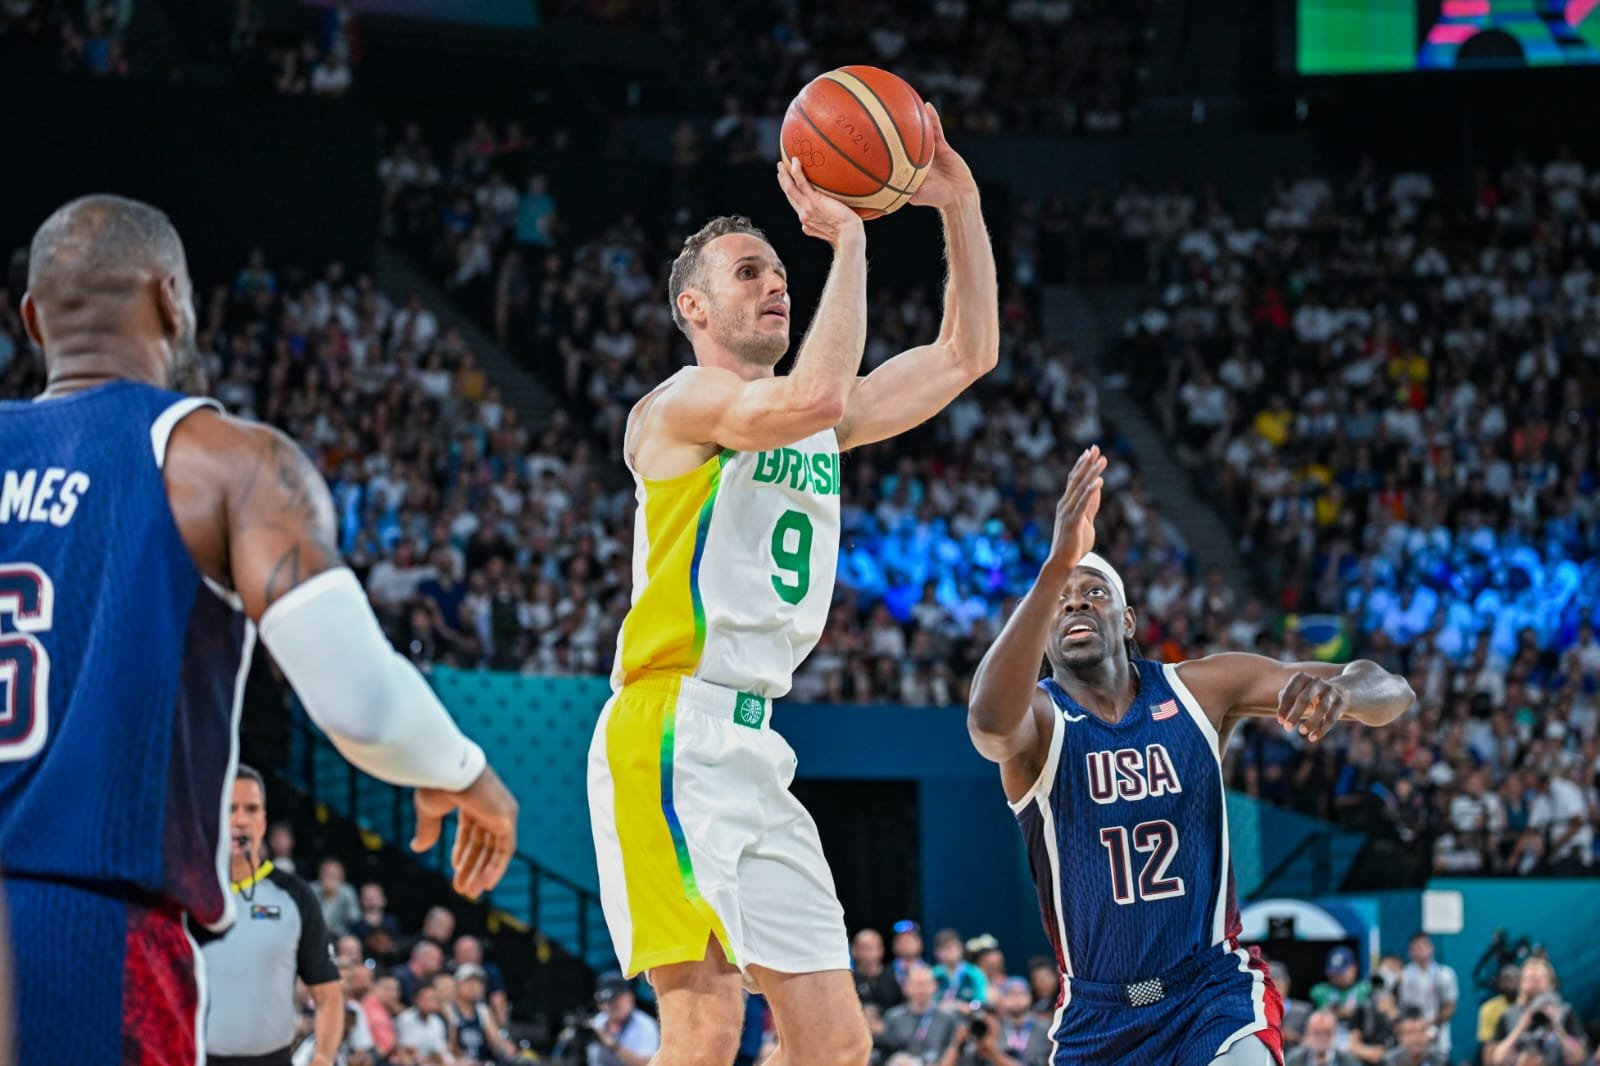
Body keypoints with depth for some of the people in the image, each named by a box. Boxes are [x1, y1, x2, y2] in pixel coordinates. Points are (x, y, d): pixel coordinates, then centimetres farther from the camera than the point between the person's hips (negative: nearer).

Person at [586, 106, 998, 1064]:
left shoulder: (824, 425, 21)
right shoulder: (684, 401, -4)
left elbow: (968, 354, 24)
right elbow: (810, 398, -24)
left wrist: (962, 209, 13)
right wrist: (847, 240, -17)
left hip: (754, 751, 9)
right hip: (674, 739, -9)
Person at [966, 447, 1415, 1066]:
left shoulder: (1199, 689, -3)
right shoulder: (1037, 718, -9)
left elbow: (1391, 693, -4)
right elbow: (989, 723, -37)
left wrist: (1341, 694, -31)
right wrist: (1055, 567, -50)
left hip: (1215, 991, -1)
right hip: (1096, 1014, 1)